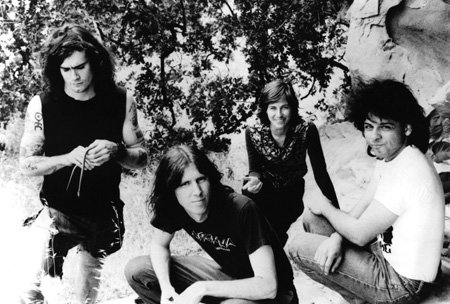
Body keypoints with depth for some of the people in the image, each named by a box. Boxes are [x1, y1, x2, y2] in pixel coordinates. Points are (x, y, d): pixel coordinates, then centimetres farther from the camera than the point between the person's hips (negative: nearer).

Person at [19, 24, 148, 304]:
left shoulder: (121, 101, -6)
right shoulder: (41, 105, -9)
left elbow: (141, 157, 0)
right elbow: (27, 164, -4)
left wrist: (115, 150, -22)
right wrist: (69, 158, -21)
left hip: (105, 214, 2)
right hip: (58, 211, -2)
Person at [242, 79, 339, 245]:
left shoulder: (307, 130, -24)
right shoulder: (253, 132, -20)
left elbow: (320, 172, -18)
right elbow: (255, 168, -8)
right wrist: (255, 179, -34)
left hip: (292, 191, -1)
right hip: (265, 186, 1)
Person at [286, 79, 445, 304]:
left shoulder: (405, 172, -30)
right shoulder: (389, 156, 2)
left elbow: (359, 234, -24)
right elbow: (363, 209, 5)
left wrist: (326, 208, -5)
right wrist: (336, 238, -14)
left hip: (404, 284, -10)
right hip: (388, 254, 10)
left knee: (298, 247, -7)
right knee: (312, 220, 12)